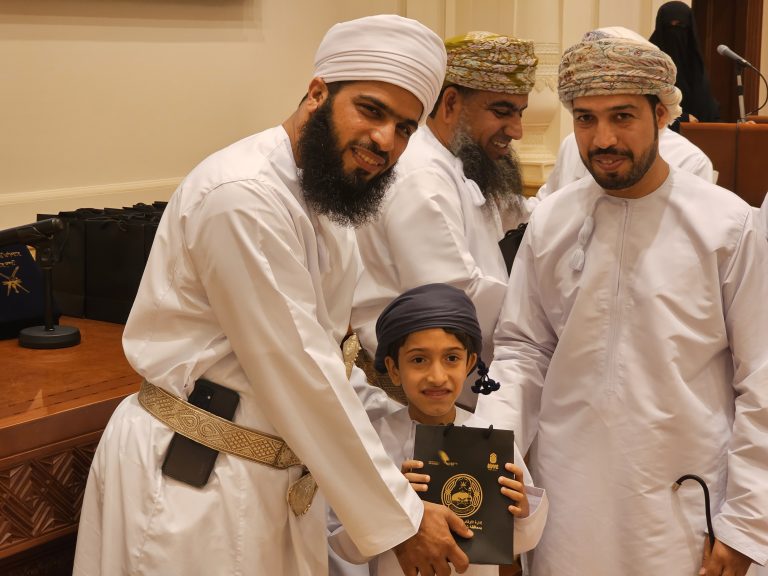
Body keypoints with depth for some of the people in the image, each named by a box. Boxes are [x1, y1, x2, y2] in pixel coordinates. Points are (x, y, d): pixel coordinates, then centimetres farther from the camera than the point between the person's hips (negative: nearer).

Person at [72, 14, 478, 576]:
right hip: (190, 479, -8)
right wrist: (399, 519, -15)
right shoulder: (243, 196, -21)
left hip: (279, 471, 8)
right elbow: (298, 372, -21)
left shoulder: (327, 199, 9)